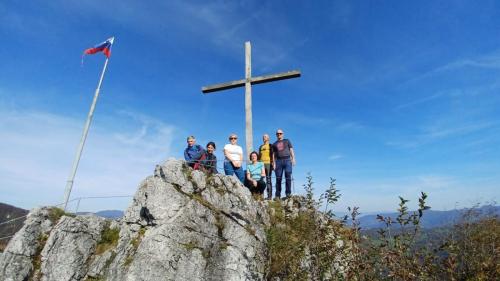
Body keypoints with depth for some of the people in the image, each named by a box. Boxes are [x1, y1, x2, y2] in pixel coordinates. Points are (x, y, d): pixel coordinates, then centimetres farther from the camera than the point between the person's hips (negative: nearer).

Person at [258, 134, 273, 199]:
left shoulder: (270, 146, 8)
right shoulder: (261, 147, 21)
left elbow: (273, 155, 0)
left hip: (268, 163, -4)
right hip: (261, 164, 4)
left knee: (268, 179, -5)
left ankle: (269, 195, -2)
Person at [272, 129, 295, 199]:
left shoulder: (287, 141, 18)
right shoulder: (274, 144, 21)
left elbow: (291, 150, 11)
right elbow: (274, 154, 16)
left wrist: (293, 158, -3)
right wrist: (274, 163, 5)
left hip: (287, 160, -1)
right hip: (278, 161, 1)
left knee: (288, 176, -13)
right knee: (278, 178, -2)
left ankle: (288, 193, -8)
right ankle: (277, 195, 1)